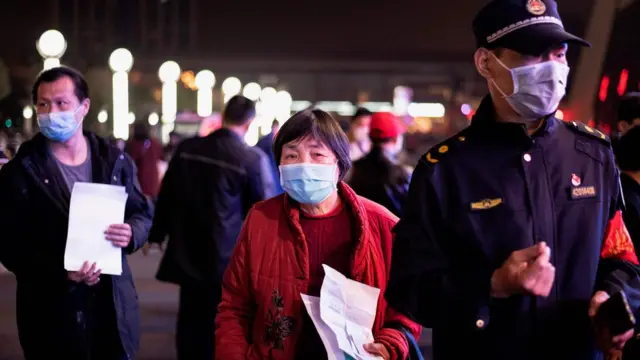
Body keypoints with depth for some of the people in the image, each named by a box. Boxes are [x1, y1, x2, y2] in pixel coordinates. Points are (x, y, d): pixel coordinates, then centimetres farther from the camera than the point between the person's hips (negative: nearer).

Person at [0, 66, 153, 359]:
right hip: (52, 311, -3)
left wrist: (131, 234, -11)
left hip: (113, 304, 3)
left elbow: (142, 214, 13)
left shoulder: (114, 160, 4)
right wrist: (61, 272, -21)